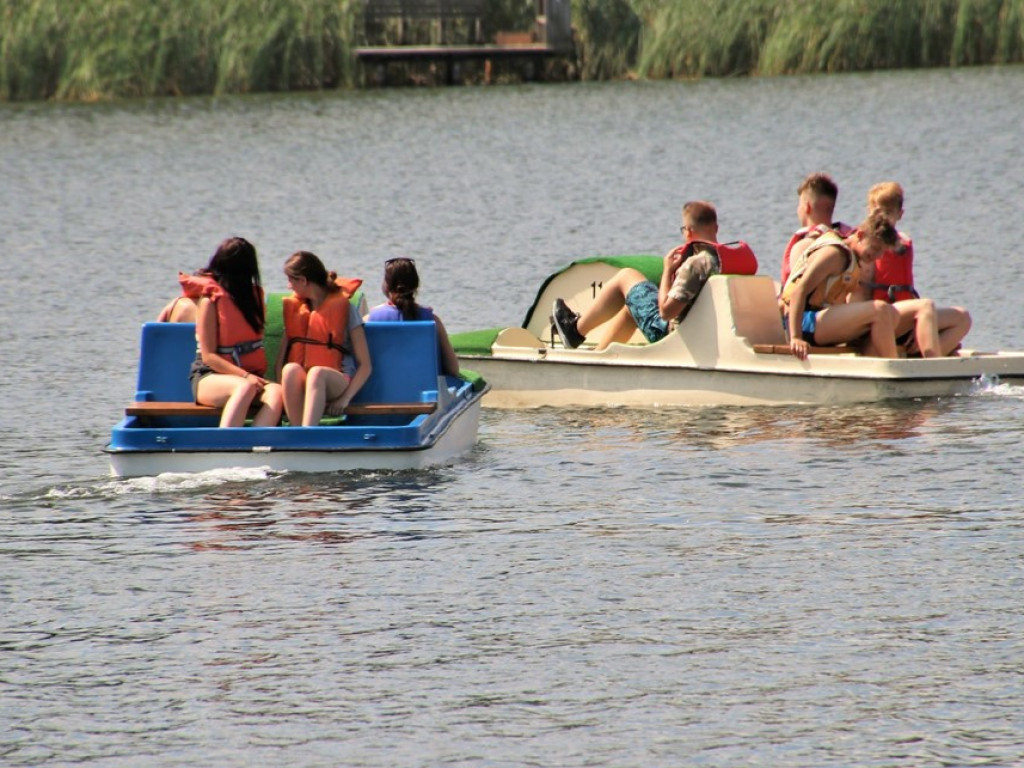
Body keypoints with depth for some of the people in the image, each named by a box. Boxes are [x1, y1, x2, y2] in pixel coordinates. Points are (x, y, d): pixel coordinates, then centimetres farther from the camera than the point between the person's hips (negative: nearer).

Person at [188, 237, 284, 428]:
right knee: (245, 387, -39)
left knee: (276, 392, -30)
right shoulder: (211, 299, -4)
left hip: (251, 374, 5)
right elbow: (208, 356, -9)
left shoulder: (255, 294, 16)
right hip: (210, 378, -5)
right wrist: (245, 376, -21)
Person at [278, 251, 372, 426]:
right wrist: (280, 386, -11)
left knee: (317, 373, -39)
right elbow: (280, 360, 10)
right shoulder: (293, 308, 18)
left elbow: (365, 366, -1)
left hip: (336, 383, -3)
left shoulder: (344, 307, 5)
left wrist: (345, 398, -15)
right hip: (299, 384, 3)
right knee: (290, 369, -34)